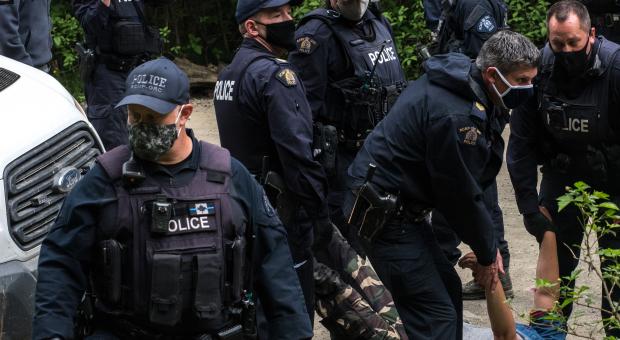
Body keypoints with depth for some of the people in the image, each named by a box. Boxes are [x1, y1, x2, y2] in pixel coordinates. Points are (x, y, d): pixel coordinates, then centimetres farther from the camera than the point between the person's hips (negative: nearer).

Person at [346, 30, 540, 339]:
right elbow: (461, 195, -18)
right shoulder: (454, 117, -27)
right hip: (384, 215, -11)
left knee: (448, 287, 19)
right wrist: (487, 253, -4)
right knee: (436, 315, -12)